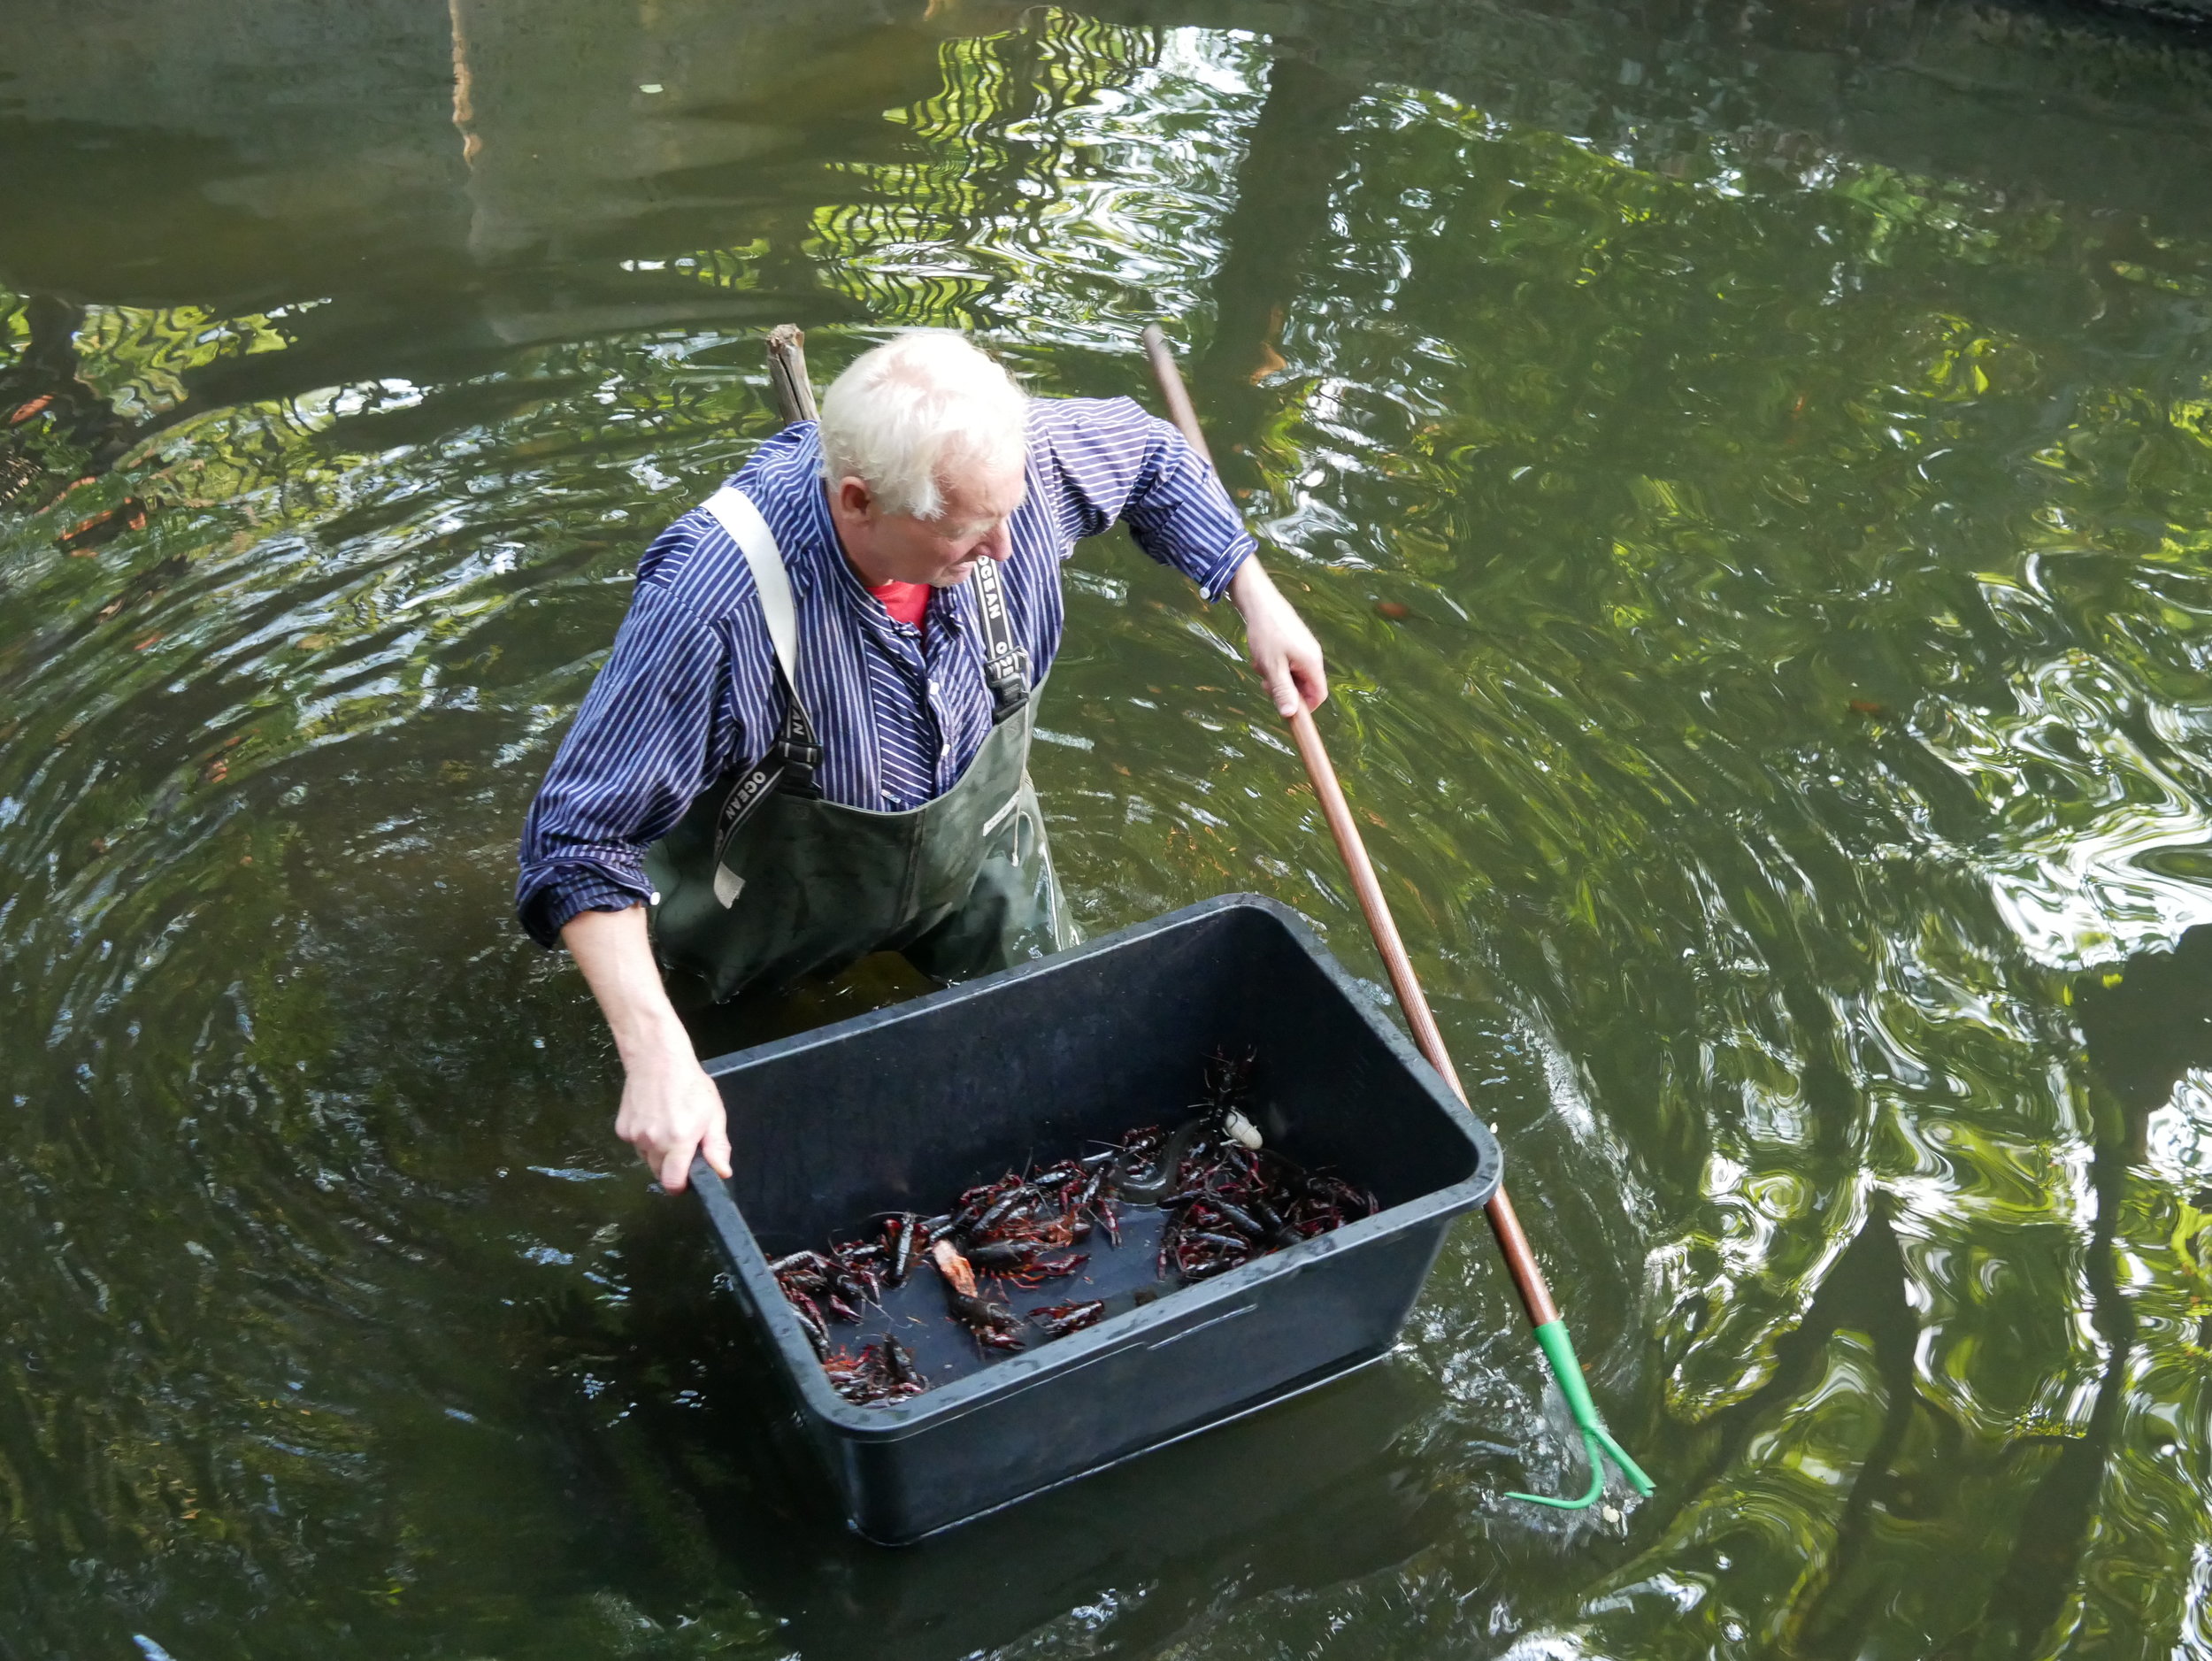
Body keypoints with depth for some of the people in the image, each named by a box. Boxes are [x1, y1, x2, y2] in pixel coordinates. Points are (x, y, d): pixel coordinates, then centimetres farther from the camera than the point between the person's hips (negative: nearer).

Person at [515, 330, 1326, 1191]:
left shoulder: (1006, 462, -29)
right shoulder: (718, 602, -43)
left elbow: (1150, 451, -4)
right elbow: (581, 834, -37)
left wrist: (1256, 599, -7)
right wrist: (657, 1057, -46)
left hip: (976, 860, 4)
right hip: (786, 888, -3)